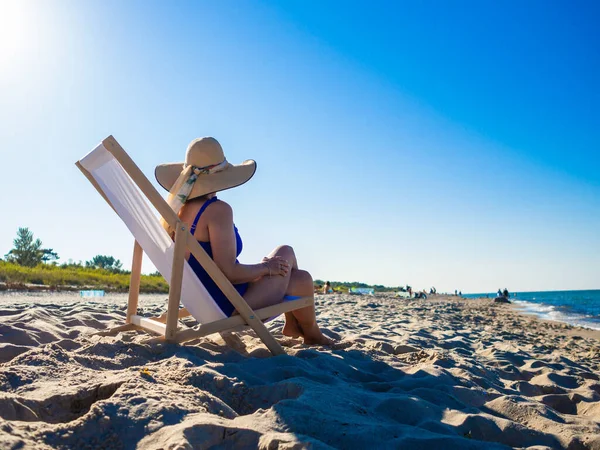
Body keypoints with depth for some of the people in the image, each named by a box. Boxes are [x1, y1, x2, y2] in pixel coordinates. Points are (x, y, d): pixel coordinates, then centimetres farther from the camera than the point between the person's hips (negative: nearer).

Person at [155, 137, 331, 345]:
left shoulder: (174, 210, 0)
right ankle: (312, 334, 34)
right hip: (229, 308, -9)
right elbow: (228, 272, -29)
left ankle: (292, 324, 30)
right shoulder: (217, 210, -26)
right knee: (303, 279, 8)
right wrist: (266, 267, -11)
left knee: (285, 252, 19)